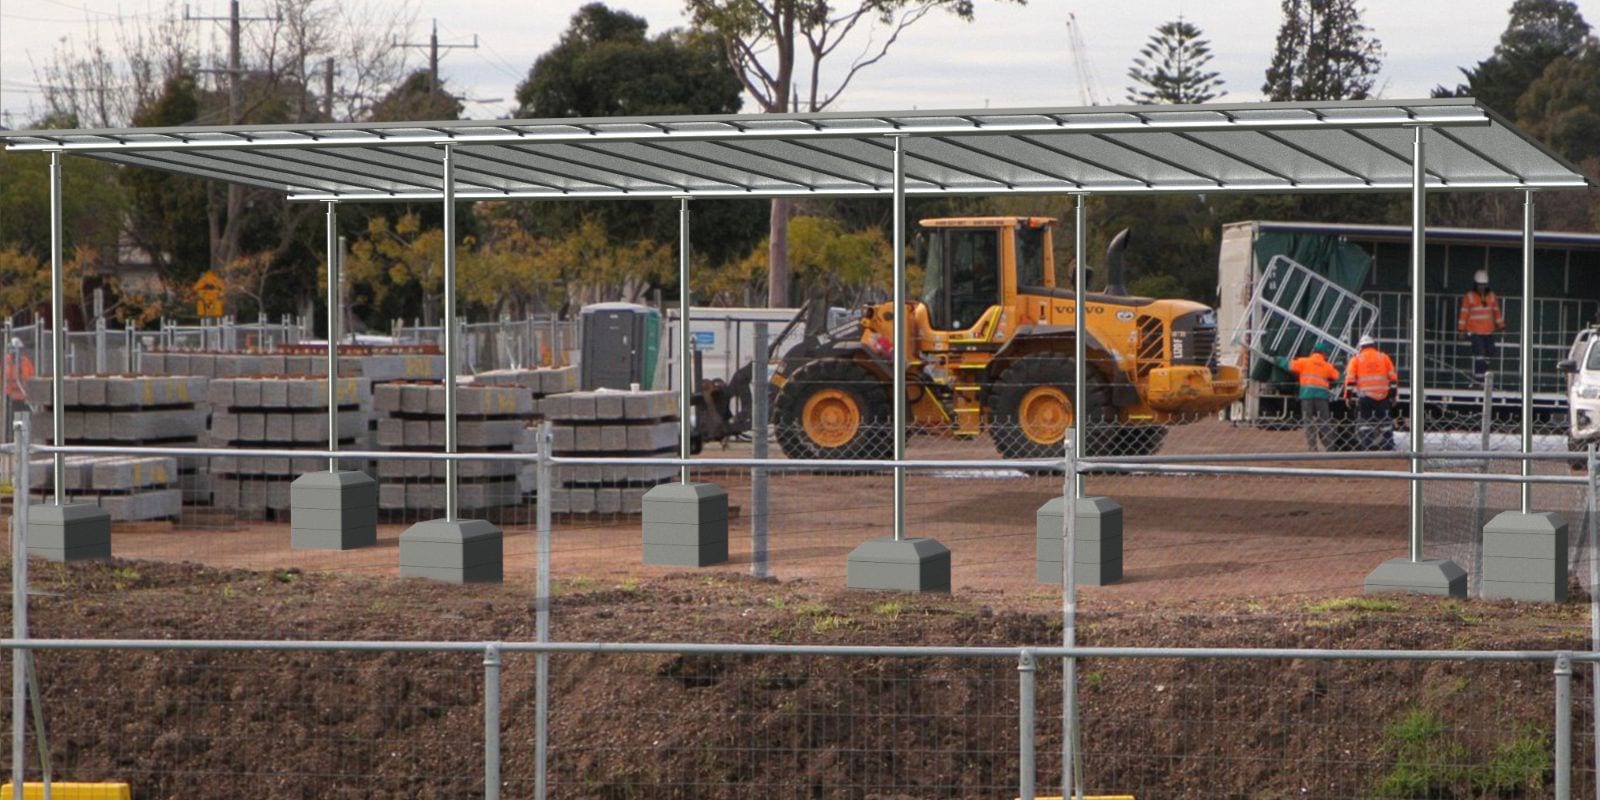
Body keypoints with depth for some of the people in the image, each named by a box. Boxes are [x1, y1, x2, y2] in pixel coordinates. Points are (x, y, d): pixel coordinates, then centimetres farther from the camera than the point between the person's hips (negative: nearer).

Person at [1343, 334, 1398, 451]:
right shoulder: (1383, 357, 9)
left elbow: (1350, 379, -1)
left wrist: (1347, 396, 1)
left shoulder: (1356, 359, 5)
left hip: (1365, 396, -2)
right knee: (1384, 422, 10)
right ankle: (1389, 448, 8)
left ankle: (1368, 448, -9)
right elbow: (1393, 377, 7)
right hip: (1382, 396, 2)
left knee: (1364, 423, 1)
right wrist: (1393, 394, 11)